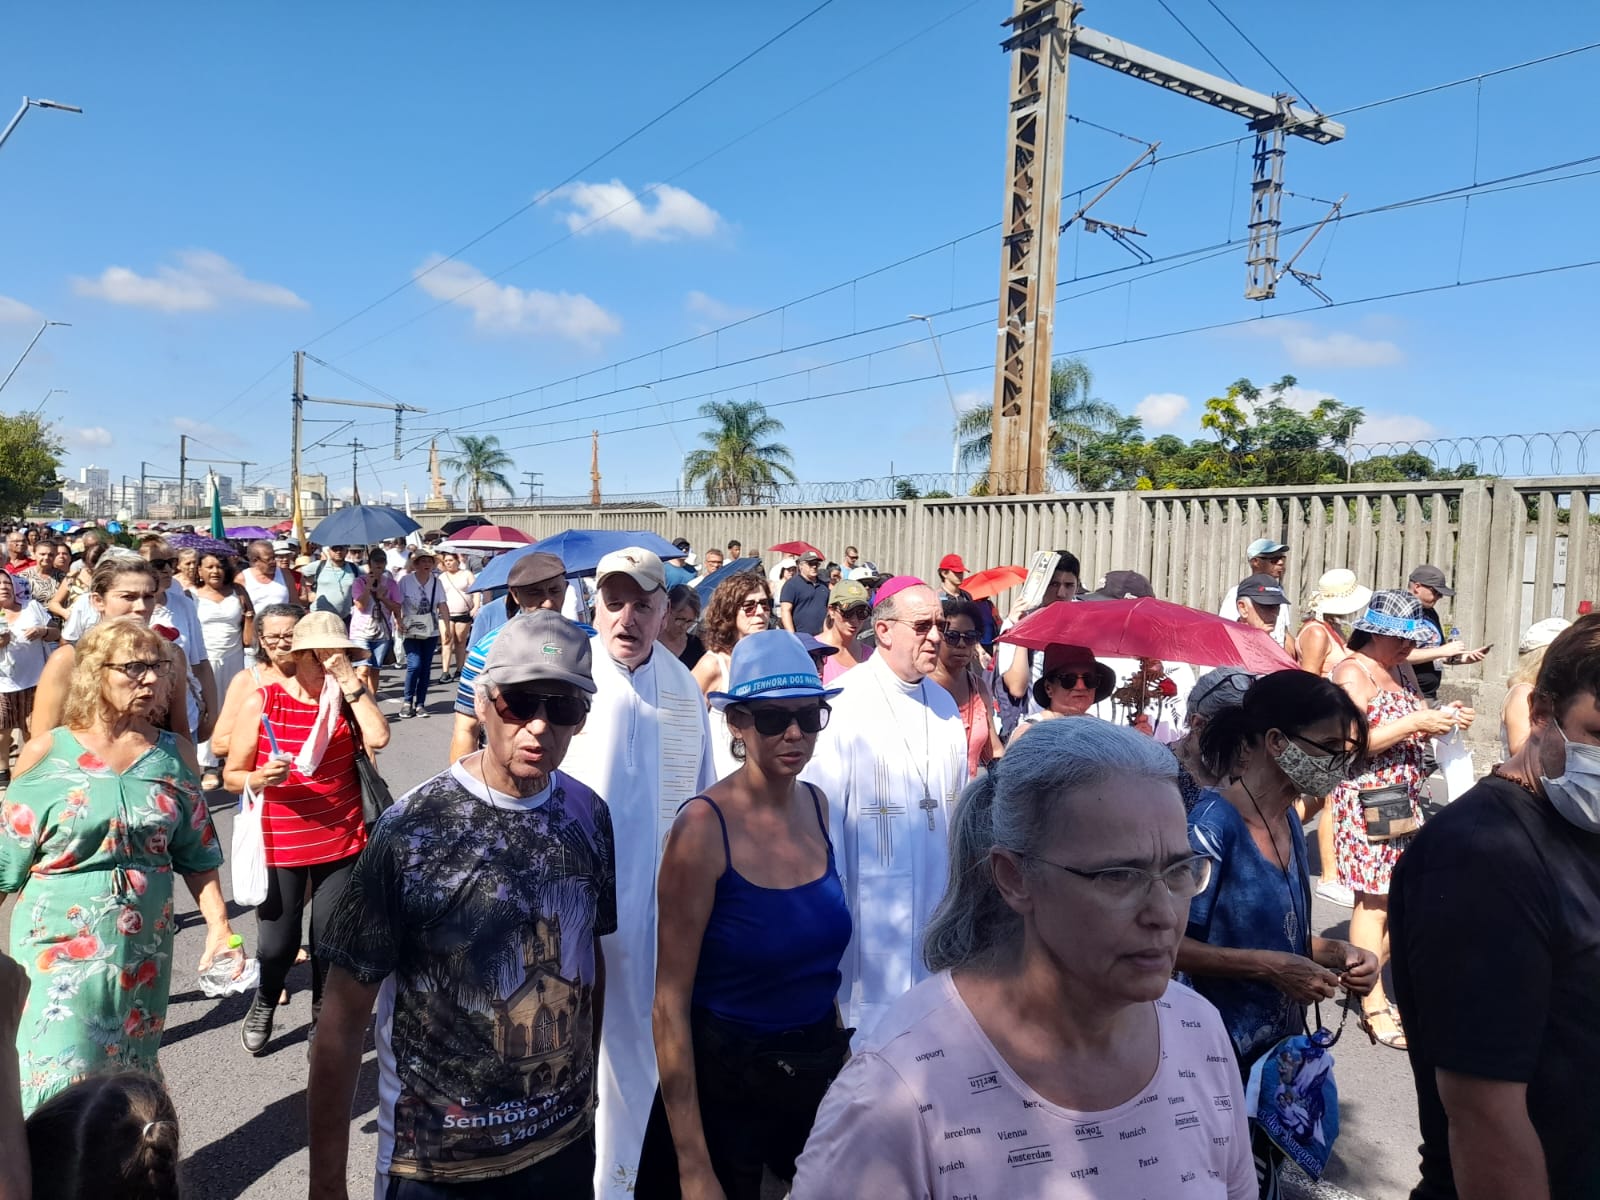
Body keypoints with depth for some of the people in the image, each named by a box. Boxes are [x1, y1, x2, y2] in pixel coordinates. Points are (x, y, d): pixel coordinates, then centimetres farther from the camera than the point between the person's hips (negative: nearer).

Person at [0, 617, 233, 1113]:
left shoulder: (175, 754, 0)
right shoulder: (46, 752, -7)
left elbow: (196, 853, 6)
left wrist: (218, 923, -2)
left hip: (146, 946, 3)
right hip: (62, 945, -3)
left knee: (130, 1083, 16)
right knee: (63, 1087, -4)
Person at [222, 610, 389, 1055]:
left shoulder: (348, 700, -2)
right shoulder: (260, 703, -6)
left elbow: (378, 738, -22)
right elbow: (232, 775, -1)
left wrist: (350, 682, -20)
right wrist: (261, 778, -22)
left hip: (341, 842, 1)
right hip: (279, 846, -1)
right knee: (277, 943, 6)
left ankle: (324, 1021, 34)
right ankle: (263, 1004, 41)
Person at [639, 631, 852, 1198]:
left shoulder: (817, 806, -3)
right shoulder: (703, 827, -20)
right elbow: (670, 1006, -17)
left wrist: (840, 1053, 13)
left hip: (818, 1068, 5)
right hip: (722, 1081, -5)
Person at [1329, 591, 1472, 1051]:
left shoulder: (1402, 671, 15)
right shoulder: (1352, 672, -10)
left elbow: (1415, 729, 20)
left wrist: (1443, 718, 0)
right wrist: (1415, 723, -19)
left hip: (1406, 801, 8)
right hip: (1367, 801, -8)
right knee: (1373, 901, -4)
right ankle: (1375, 1007, 4)